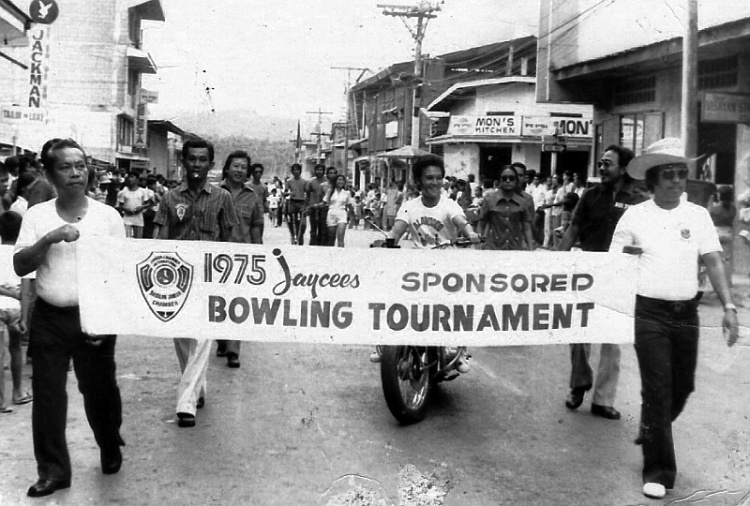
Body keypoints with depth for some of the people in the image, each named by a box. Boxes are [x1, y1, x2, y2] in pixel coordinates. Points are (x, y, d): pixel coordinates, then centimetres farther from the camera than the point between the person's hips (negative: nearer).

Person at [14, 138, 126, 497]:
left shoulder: (108, 216, -2)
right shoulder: (36, 215, 1)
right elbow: (20, 267, -4)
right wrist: (49, 239, -20)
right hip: (48, 318, 1)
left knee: (100, 389, 10)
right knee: (47, 394, 4)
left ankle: (111, 450, 34)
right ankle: (53, 470, 16)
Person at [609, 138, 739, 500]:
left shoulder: (698, 215, 4)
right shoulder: (634, 216, -2)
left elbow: (713, 262, 1)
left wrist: (728, 306, -6)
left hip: (686, 313, 3)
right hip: (649, 313, -3)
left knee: (683, 386, 14)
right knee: (657, 389, -2)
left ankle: (651, 432, 43)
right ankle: (659, 469, 8)